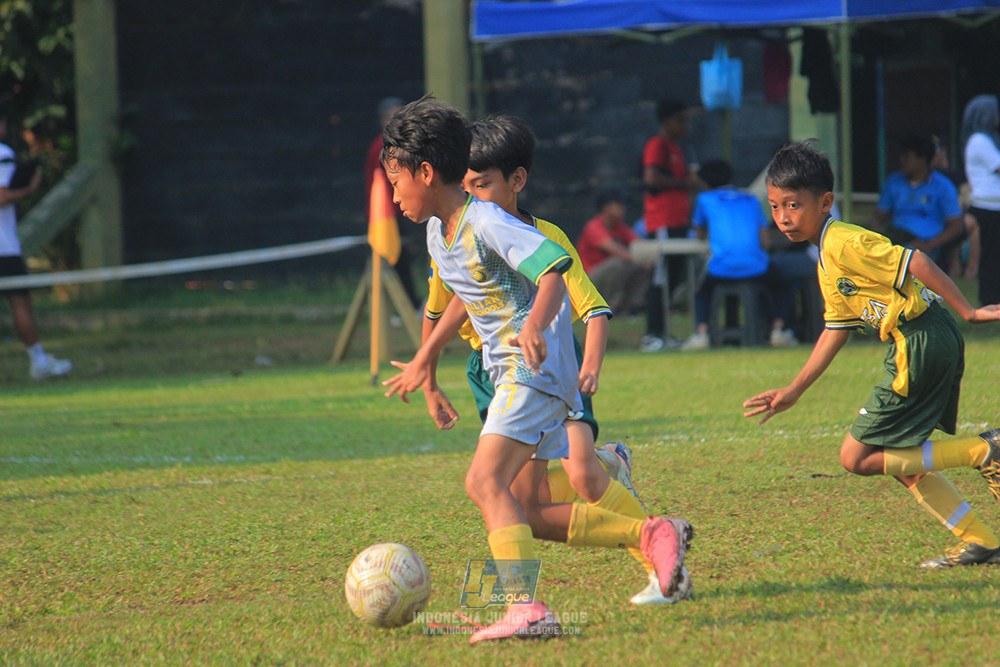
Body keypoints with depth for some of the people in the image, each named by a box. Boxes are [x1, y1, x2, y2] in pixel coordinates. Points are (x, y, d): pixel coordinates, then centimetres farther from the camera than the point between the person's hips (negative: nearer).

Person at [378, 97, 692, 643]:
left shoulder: (487, 223, -16)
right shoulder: (438, 232, 13)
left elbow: (552, 270, -26)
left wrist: (535, 327, -43)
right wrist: (425, 357, 35)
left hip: (537, 369, -10)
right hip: (510, 373, 10)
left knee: (485, 481, -23)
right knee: (531, 512, 8)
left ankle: (528, 611, -31)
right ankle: (651, 536, 14)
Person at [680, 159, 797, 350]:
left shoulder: (705, 199, 13)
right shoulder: (751, 199, 19)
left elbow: (700, 234, 29)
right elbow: (765, 242, 15)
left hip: (722, 268, -1)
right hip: (755, 267, 1)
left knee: (703, 291, 28)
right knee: (784, 287, 27)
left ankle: (701, 333, 2)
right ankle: (778, 329, 5)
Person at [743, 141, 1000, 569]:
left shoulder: (843, 244, -15)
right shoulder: (827, 263, 17)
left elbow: (916, 263, -22)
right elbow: (836, 329, 24)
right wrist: (793, 391, 26)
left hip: (922, 346, -10)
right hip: (915, 346, 10)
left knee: (857, 458, -5)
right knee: (902, 462, 18)